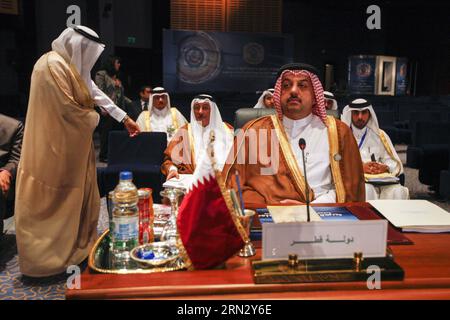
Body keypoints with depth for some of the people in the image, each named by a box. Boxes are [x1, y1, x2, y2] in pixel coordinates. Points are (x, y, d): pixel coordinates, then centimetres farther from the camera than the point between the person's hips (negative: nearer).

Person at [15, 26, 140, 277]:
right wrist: (93, 118, -5)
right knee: (55, 201, 0)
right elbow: (66, 108, -24)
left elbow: (96, 93, 17)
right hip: (56, 148, -10)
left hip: (73, 146, 10)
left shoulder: (73, 67, 13)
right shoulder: (53, 66, -19)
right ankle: (46, 255, 14)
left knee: (77, 196, 15)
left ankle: (77, 243, 28)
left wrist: (124, 118, 17)